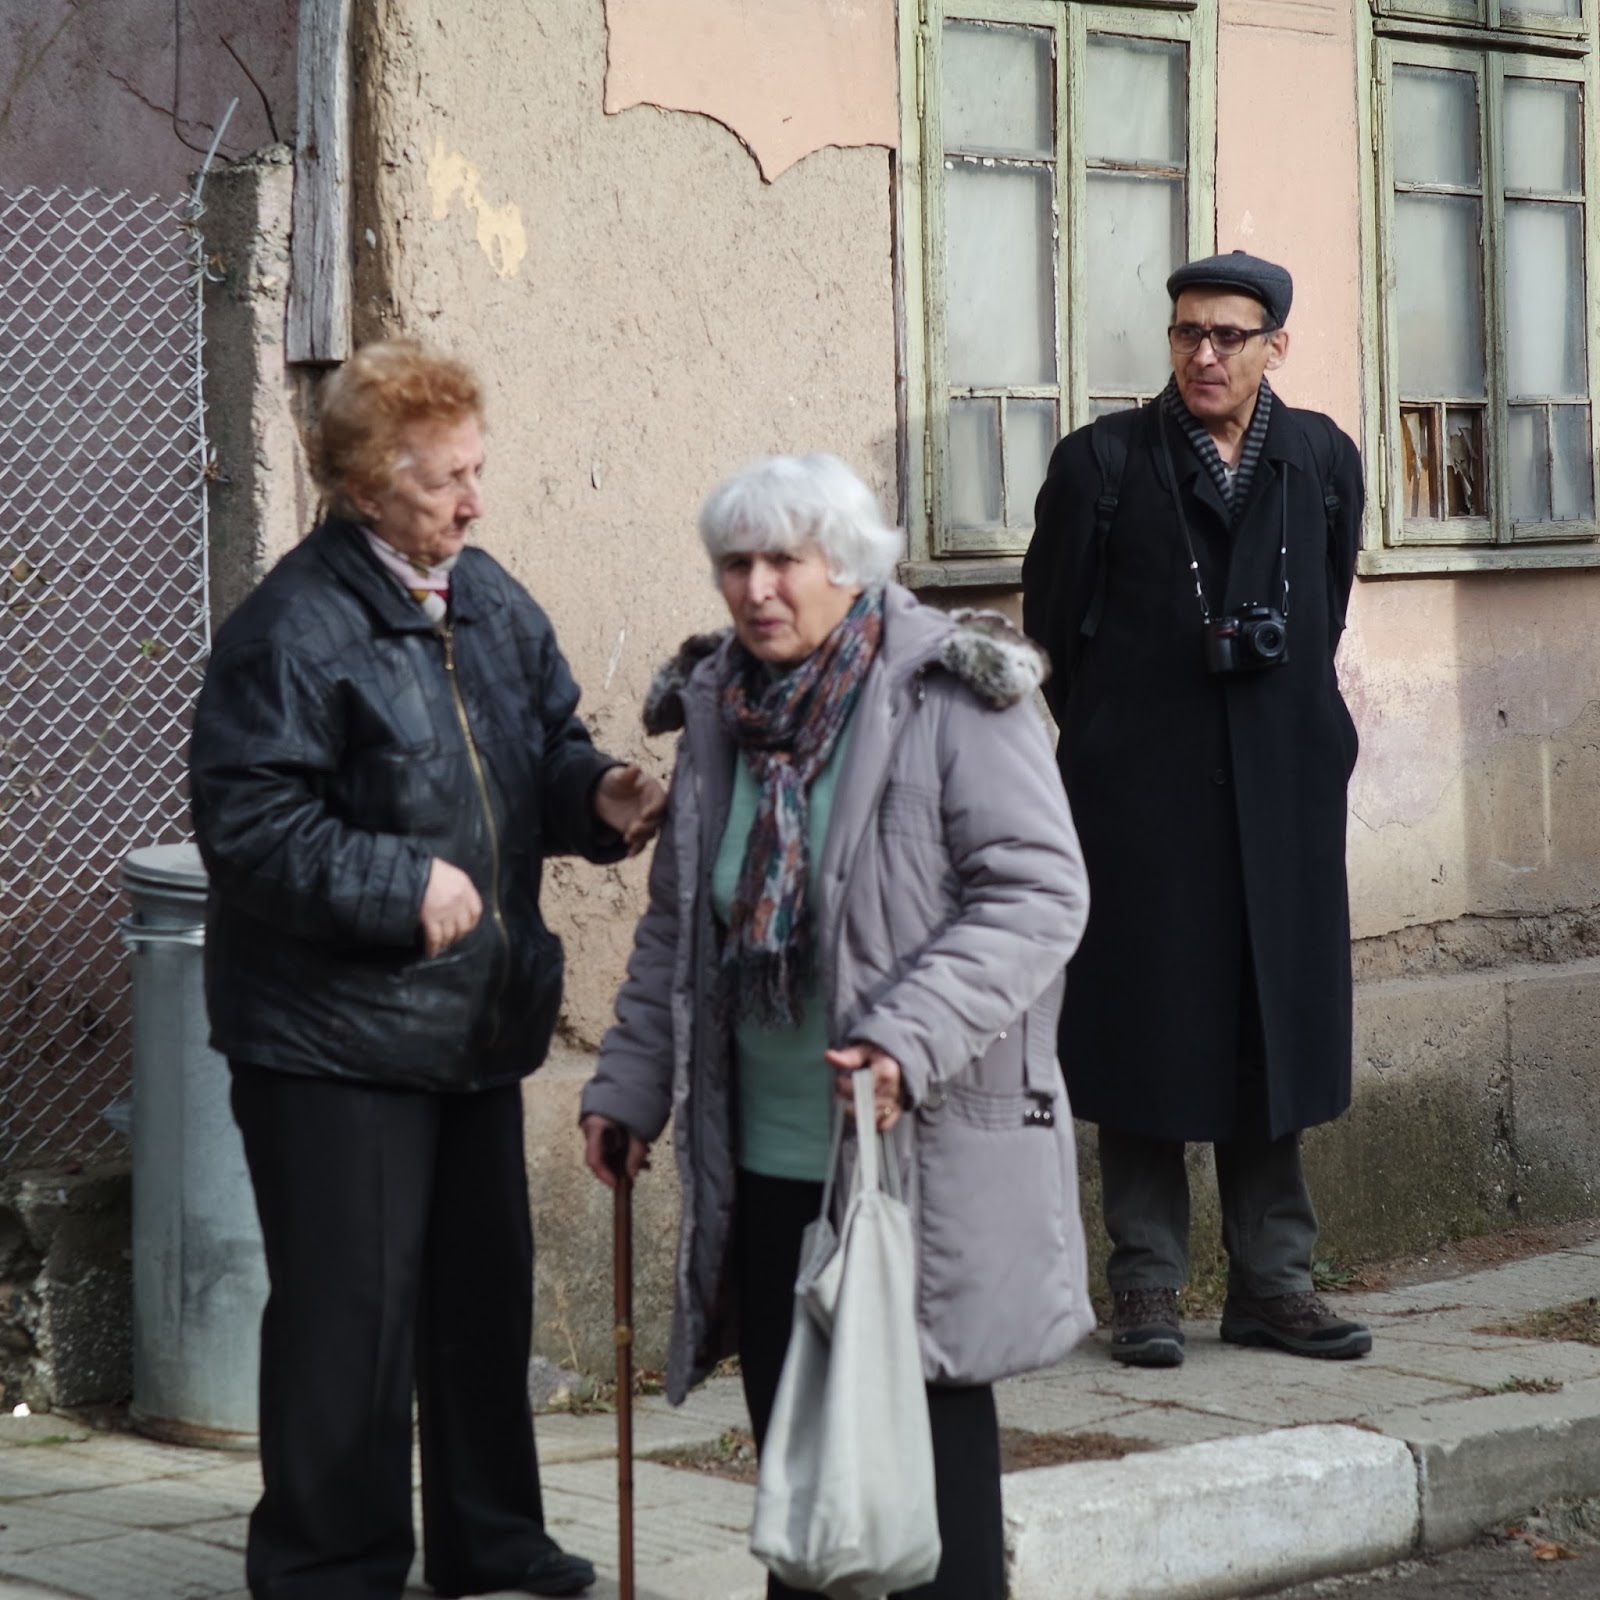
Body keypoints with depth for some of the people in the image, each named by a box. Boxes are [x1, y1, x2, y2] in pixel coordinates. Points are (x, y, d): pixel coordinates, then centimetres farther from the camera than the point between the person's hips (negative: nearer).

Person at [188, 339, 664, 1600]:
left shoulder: (491, 601, 8)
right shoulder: (296, 628, -17)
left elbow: (548, 741, 19)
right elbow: (246, 822, -19)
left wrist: (596, 795, -3)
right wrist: (402, 887, -22)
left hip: (477, 1018, 8)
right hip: (334, 1035, -8)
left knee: (487, 1285, 16)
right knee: (351, 1306, -3)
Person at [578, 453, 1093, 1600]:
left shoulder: (950, 695, -9)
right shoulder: (718, 710, 10)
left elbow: (1039, 893, -15)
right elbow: (677, 926, 19)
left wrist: (911, 1038, -25)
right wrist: (628, 1085, 12)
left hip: (929, 1149, -6)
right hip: (767, 1156, 6)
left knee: (933, 1430, 0)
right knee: (792, 1429, 11)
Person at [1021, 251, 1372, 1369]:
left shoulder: (1323, 460, 7)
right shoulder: (1104, 462, -2)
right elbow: (1055, 626, 2)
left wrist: (1304, 729, 10)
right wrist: (1118, 739, 5)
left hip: (1282, 790, 3)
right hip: (1143, 802, -3)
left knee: (1276, 1030, 6)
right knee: (1147, 1035, 1)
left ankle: (1273, 1281, 14)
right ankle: (1147, 1287, 8)